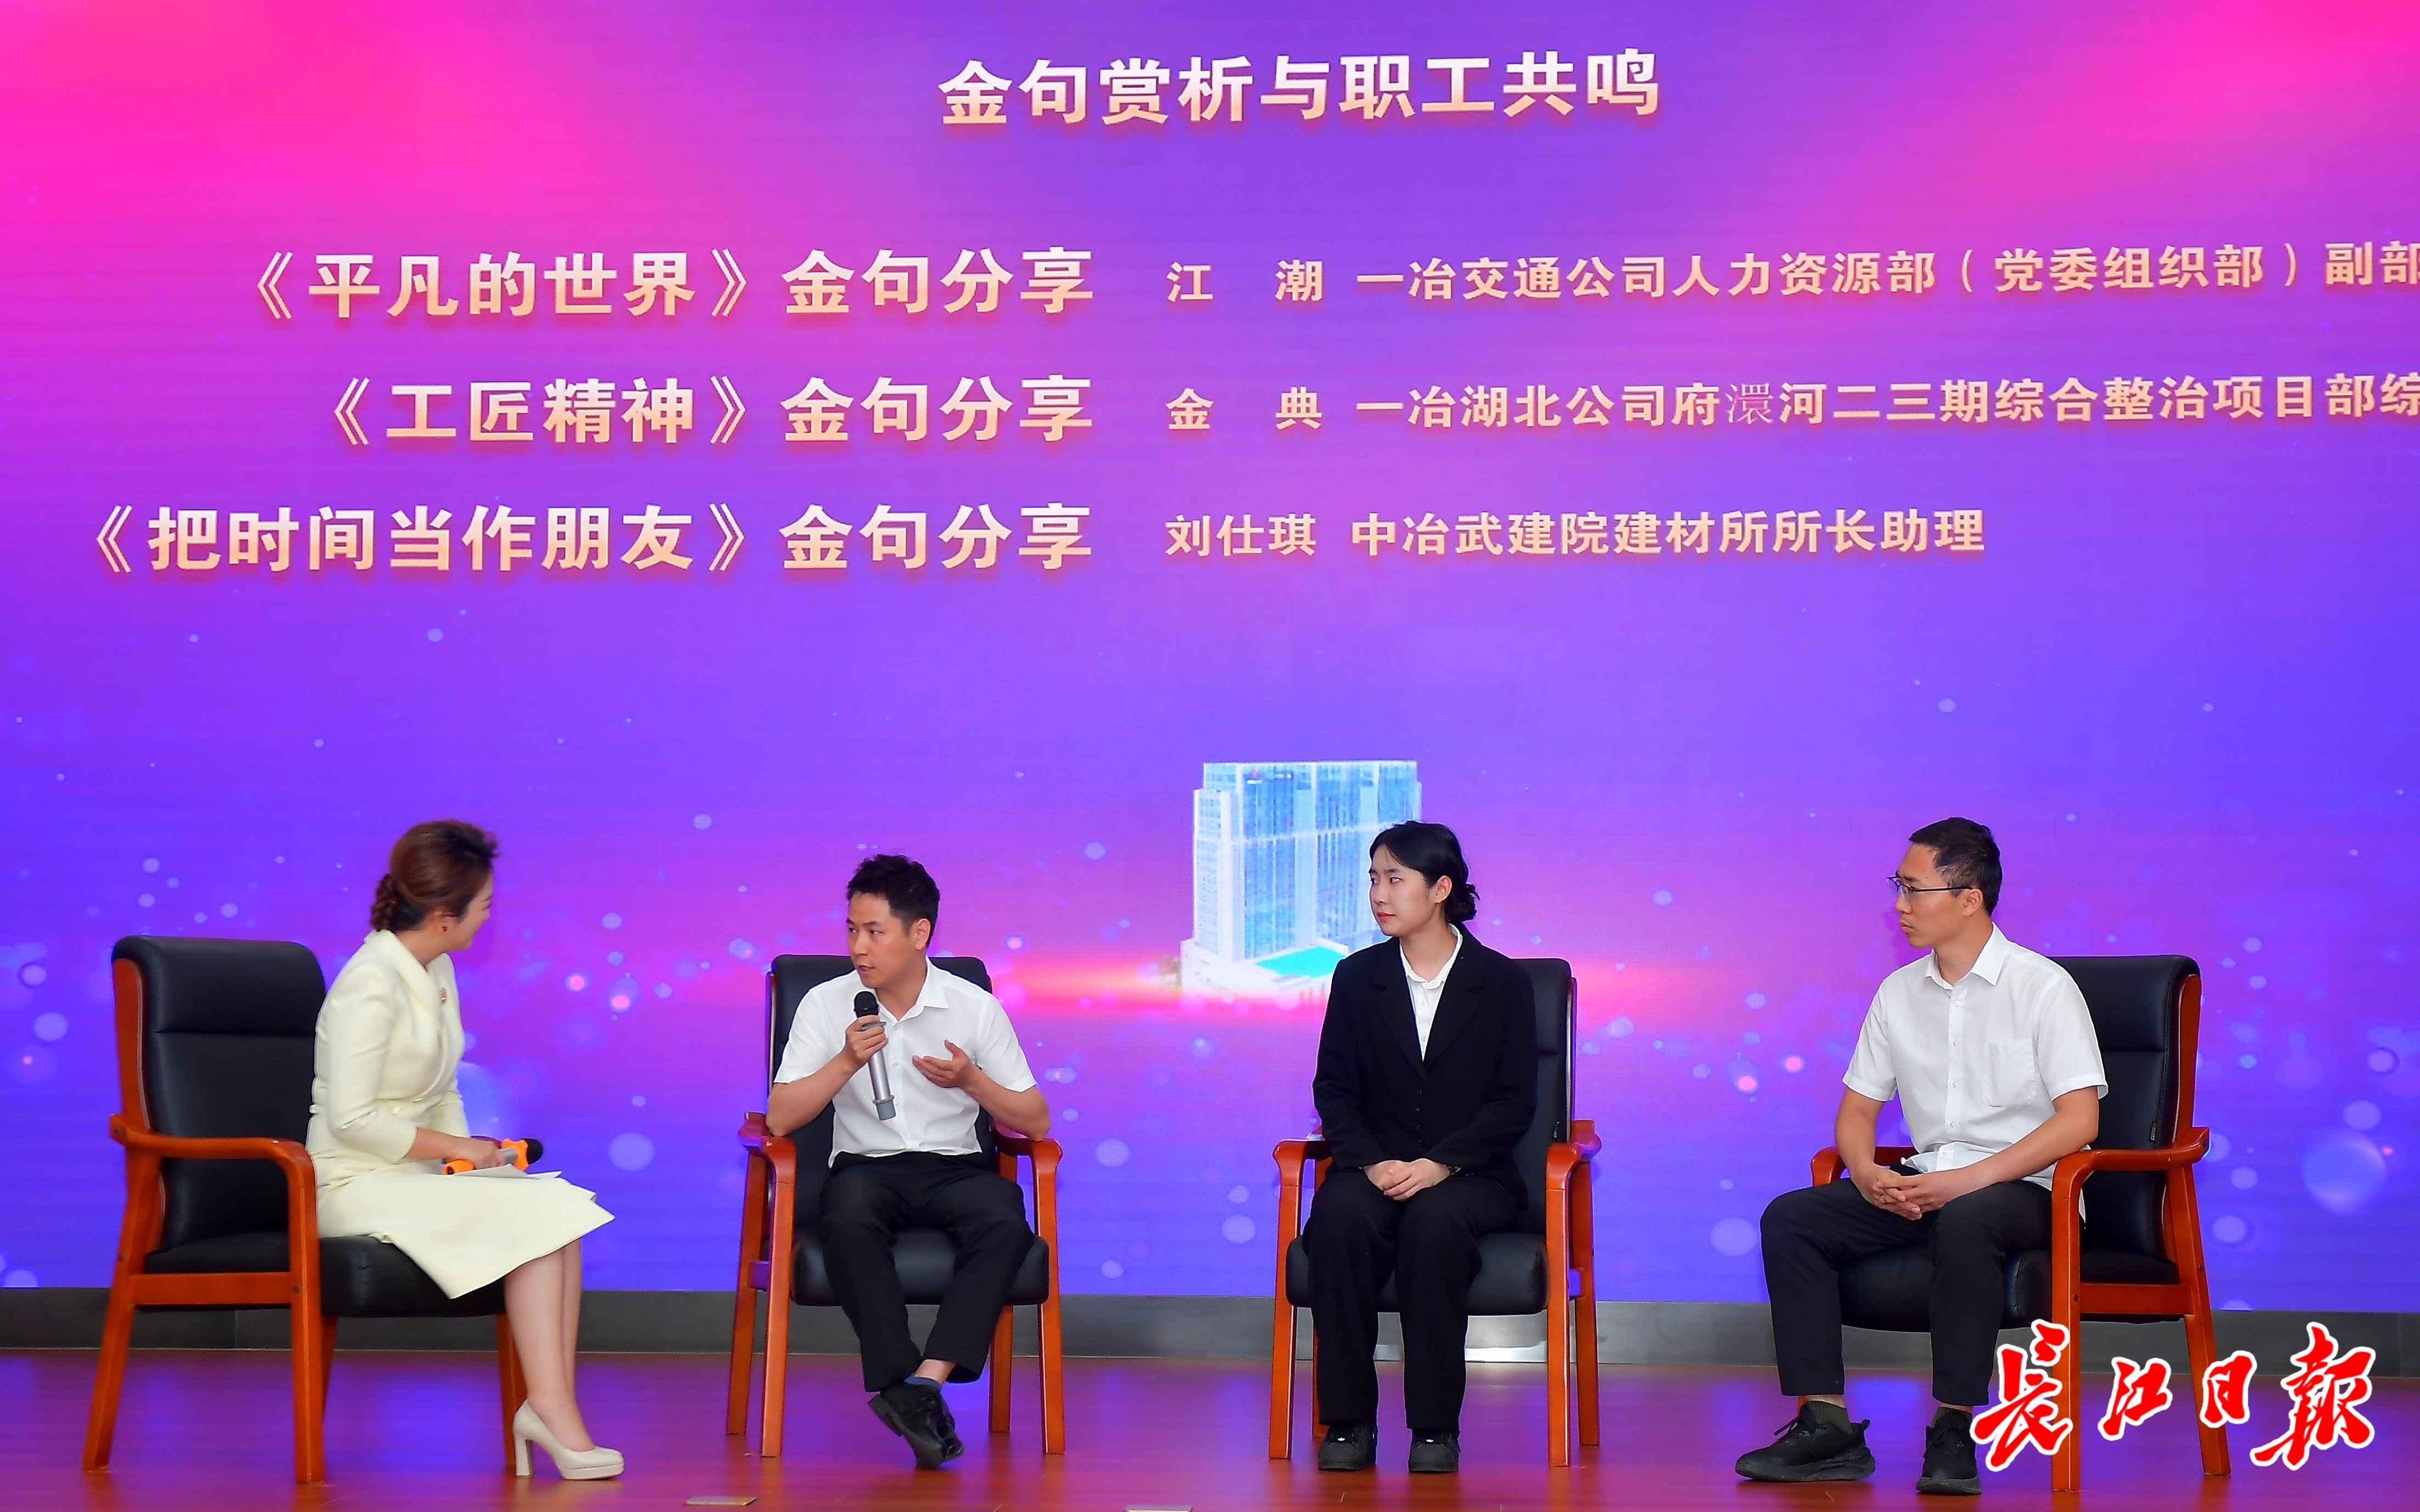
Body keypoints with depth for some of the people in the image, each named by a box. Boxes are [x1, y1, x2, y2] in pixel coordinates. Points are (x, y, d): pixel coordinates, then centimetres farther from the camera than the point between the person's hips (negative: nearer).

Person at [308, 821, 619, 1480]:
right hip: (355, 1185, -8)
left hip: (415, 1177, 8)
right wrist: (455, 1149, -13)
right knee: (534, 1214, -23)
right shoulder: (372, 985, -18)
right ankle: (550, 1409, -21)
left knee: (560, 1208, -14)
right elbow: (351, 1119, -22)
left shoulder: (437, 970, 11)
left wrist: (467, 1153, 0)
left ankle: (553, 1408, -21)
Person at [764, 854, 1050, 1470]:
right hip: (866, 1165, 0)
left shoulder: (975, 1007, 2)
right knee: (849, 1226, -36)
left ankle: (926, 1381, -38)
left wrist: (972, 1080, -12)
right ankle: (914, 1393, -36)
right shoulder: (826, 1005, 2)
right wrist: (846, 1062, -15)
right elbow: (780, 1118, -3)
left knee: (1004, 1224, -34)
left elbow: (1036, 1123, 6)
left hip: (955, 1165, 0)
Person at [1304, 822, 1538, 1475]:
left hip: (1468, 1174, -2)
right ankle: (1349, 1420, -23)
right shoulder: (1357, 977, 9)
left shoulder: (1503, 982, 3)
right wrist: (1371, 1161, -12)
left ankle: (1436, 1425, -25)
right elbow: (1333, 1088, 7)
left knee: (1435, 1223, -36)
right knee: (1341, 1219, -32)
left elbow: (1514, 1101, -2)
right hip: (1375, 1167, 2)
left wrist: (1440, 1165, -17)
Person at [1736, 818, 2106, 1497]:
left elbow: (2078, 1120, -13)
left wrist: (1968, 1180, -22)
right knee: (1790, 1219, -15)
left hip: (2022, 1187, -6)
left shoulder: (2041, 987, -6)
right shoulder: (1899, 993, 11)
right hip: (1924, 1183, 6)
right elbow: (1856, 1108, 16)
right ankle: (1826, 1425, -18)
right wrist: (1867, 1173, -9)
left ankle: (1954, 1431, -30)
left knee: (1964, 1221, -39)